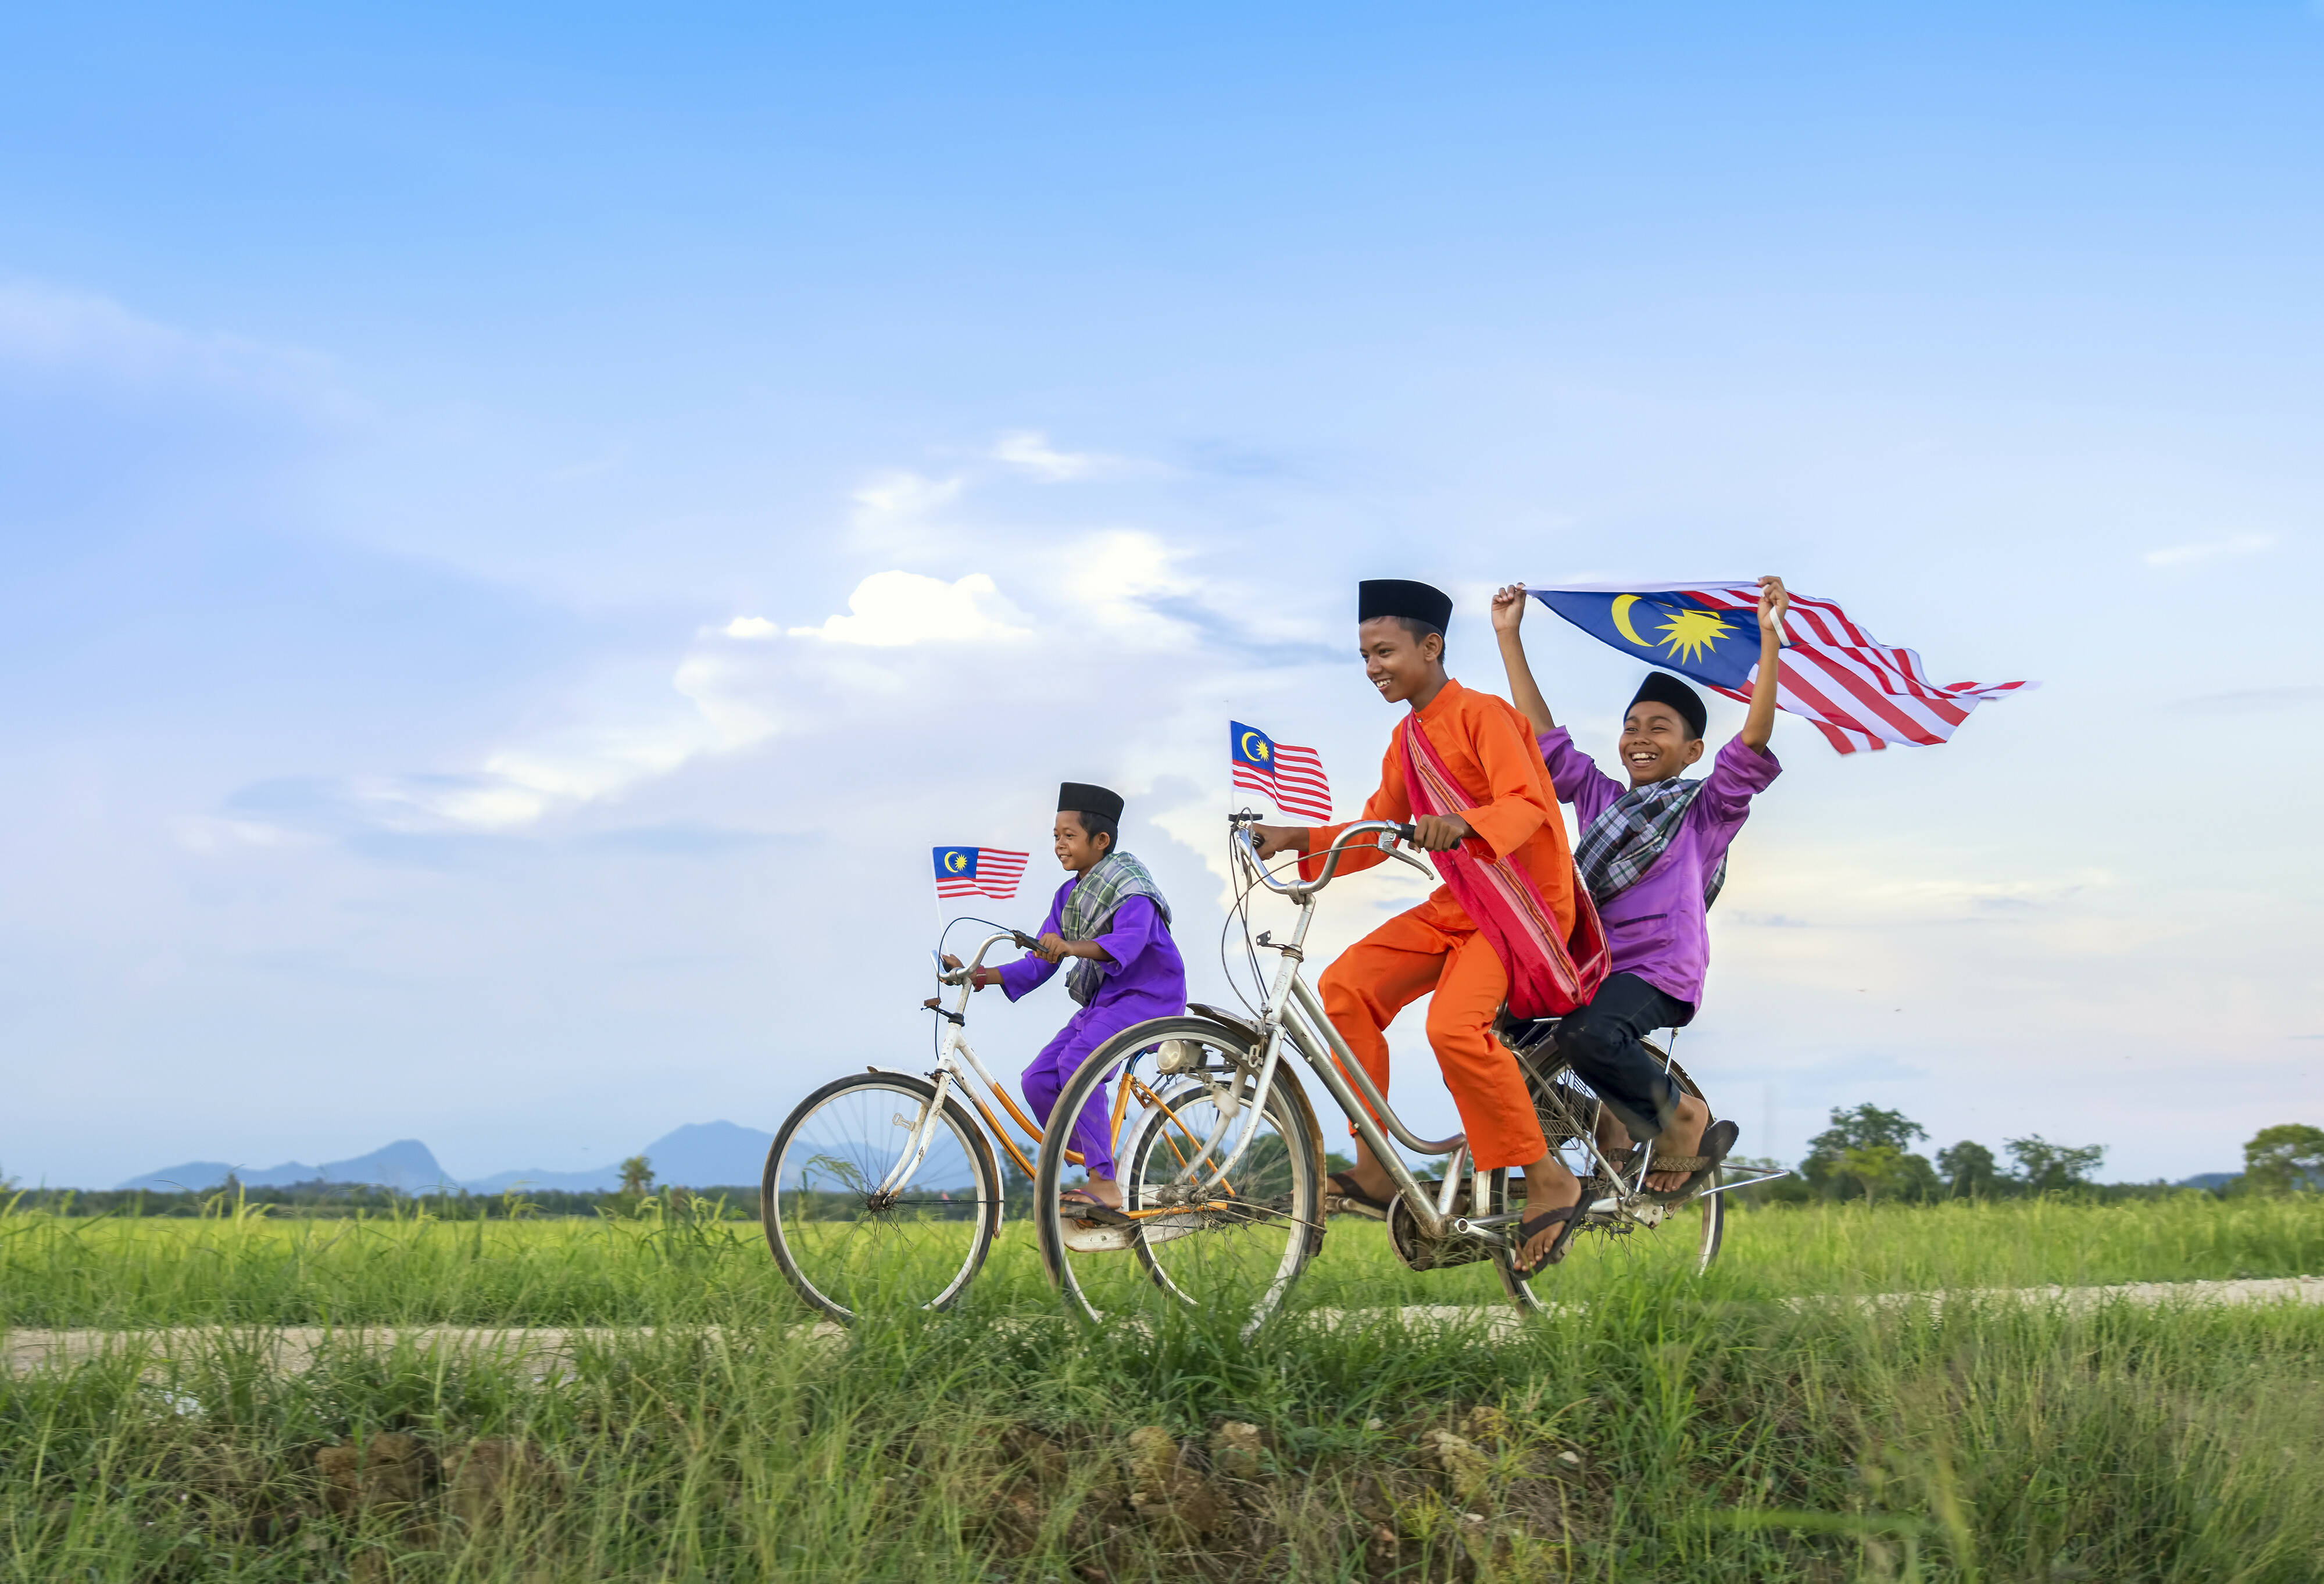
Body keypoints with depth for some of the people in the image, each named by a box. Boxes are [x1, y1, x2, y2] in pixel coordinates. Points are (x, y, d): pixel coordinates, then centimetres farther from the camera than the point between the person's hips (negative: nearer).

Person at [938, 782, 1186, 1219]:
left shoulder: (1130, 886, -11)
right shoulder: (1068, 895, 13)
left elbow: (1127, 942, -31)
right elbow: (1039, 964, 8)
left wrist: (1072, 948, -48)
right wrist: (983, 975, -7)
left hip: (1147, 995, -9)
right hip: (1100, 1003, 9)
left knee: (1077, 1060, -30)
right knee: (1039, 1081, -7)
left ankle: (1105, 1186, -27)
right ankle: (1101, 1176, 4)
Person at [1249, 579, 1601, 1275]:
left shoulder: (1481, 715, -12)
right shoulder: (1406, 739, 12)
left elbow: (1526, 806, -26)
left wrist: (1462, 823, -45)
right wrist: (1296, 839, -2)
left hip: (1521, 903, -8)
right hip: (1458, 904, 8)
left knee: (1455, 1025, -30)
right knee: (1346, 984, -12)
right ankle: (1375, 1171, -8)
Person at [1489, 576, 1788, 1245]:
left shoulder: (1707, 809, 6)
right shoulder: (1599, 797, 20)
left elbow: (1753, 744, -8)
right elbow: (1544, 739, 18)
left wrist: (1770, 639, -18)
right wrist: (1509, 637, 14)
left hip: (1657, 971, -6)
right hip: (1584, 963, 6)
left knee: (1586, 1035, -35)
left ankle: (1683, 1118, -9)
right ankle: (1545, 1173, -4)